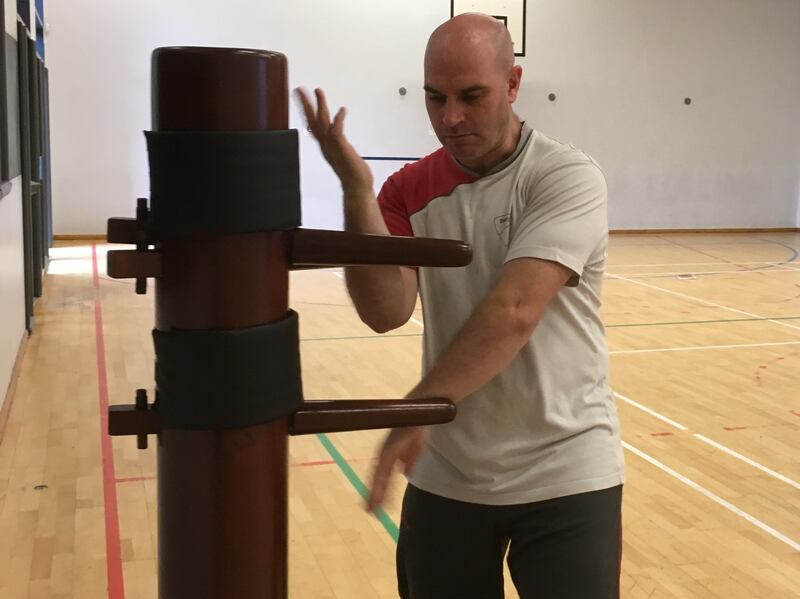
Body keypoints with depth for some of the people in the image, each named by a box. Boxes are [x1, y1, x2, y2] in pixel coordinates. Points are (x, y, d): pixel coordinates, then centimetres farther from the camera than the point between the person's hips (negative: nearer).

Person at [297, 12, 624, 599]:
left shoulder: (567, 177, -12)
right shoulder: (410, 190, 1)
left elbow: (514, 311, -25)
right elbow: (386, 312, -14)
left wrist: (417, 410, -29)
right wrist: (357, 189, -23)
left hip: (564, 473, -3)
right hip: (446, 473, 4)